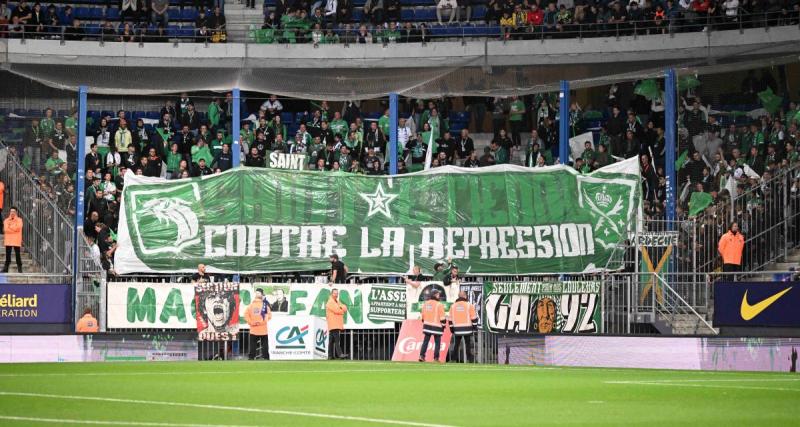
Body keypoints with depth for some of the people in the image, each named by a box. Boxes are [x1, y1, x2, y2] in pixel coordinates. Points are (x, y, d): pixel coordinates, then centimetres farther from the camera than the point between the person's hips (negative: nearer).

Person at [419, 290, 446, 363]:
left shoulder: (425, 304, 8)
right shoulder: (439, 305, -10)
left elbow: (423, 316, 14)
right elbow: (442, 318, -10)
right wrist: (443, 325, 1)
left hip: (427, 326, 5)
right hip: (437, 326, -5)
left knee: (425, 341, 6)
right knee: (437, 342, 3)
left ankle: (421, 356, -4)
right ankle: (436, 358, 1)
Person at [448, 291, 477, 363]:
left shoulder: (453, 306, 6)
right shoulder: (469, 305, -3)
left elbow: (450, 318, 8)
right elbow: (473, 318, -4)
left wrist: (451, 328, 15)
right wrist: (475, 326, 5)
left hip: (457, 329, 3)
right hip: (467, 328, -3)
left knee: (457, 344, 12)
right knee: (468, 344, 3)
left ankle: (454, 358, 11)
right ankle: (470, 359, 1)